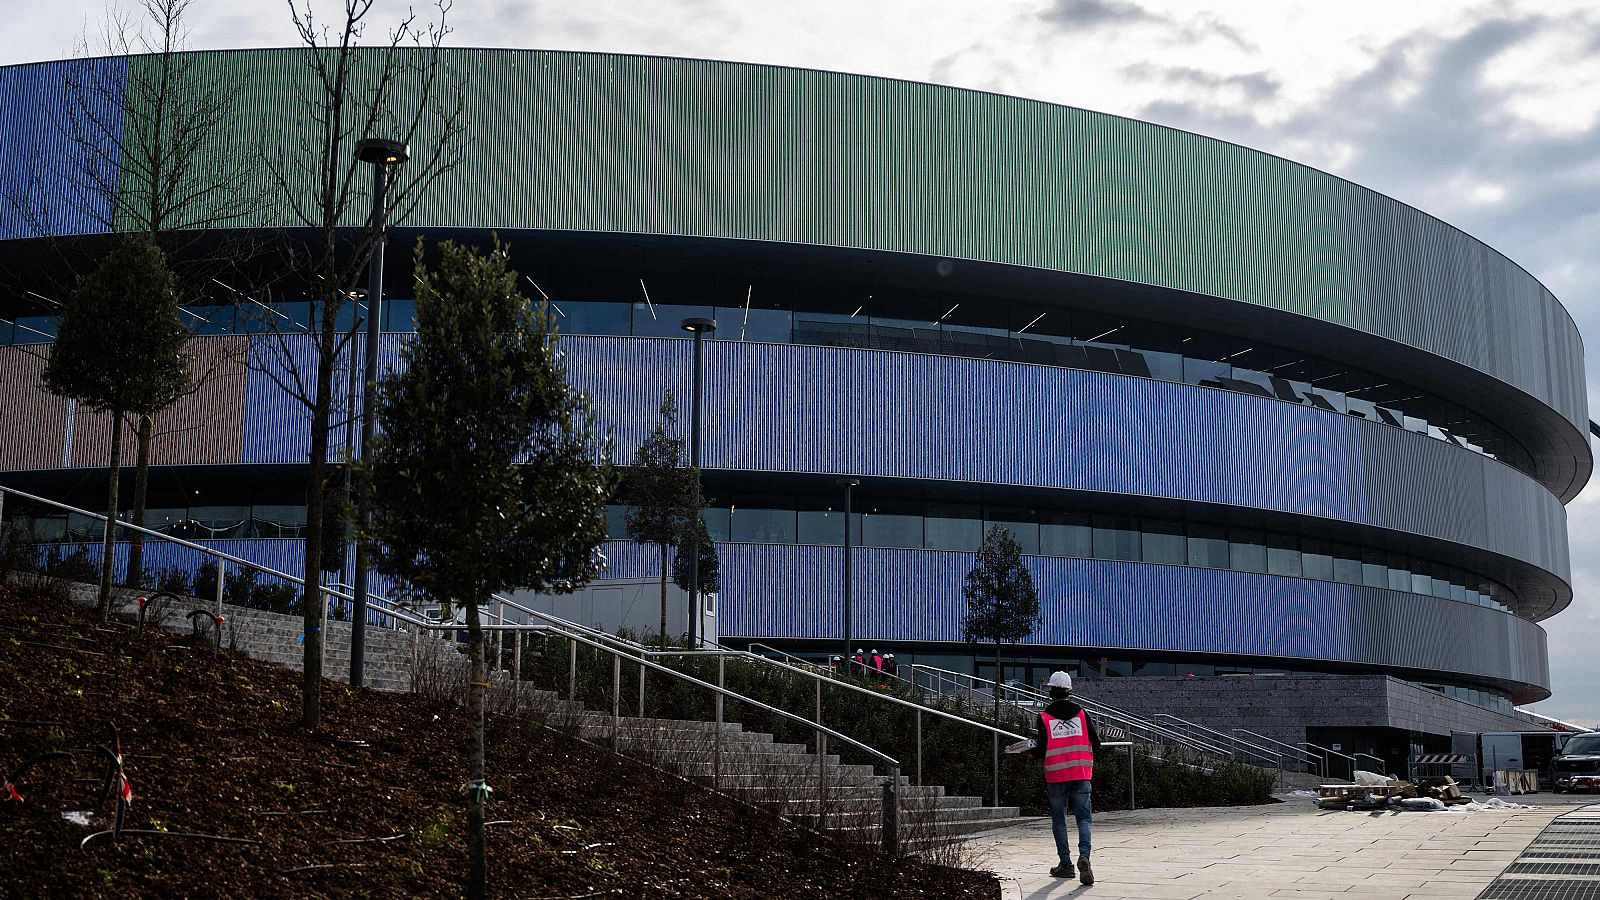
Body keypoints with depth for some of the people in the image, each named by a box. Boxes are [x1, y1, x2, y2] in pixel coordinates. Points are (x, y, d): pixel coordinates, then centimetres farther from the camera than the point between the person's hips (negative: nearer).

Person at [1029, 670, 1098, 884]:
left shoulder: (1044, 717, -4)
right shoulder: (1081, 713, 2)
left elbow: (1041, 751, -7)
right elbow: (1096, 744, 4)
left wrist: (1030, 750, 14)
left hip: (1056, 775, -1)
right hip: (1081, 774, 1)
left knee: (1059, 820, 10)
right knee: (1083, 817, 2)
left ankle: (1066, 864, 11)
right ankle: (1084, 855, -20)